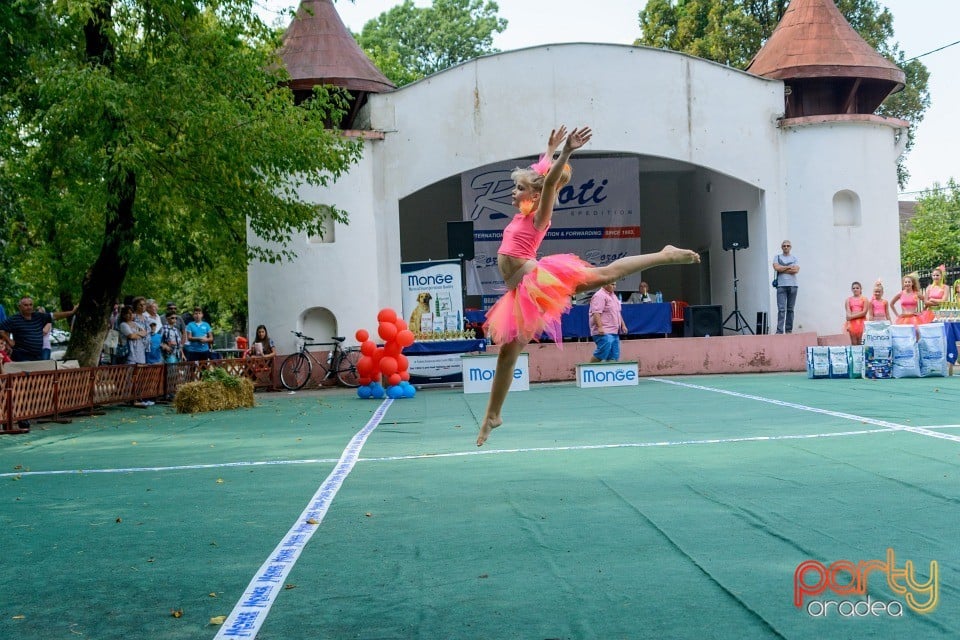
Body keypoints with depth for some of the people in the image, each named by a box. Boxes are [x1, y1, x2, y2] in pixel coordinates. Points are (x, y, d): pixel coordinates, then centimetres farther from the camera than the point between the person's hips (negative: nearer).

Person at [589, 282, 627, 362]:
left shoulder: (613, 295, 21)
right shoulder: (599, 296, -11)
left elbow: (617, 313, 30)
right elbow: (596, 313, -21)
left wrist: (623, 325, 25)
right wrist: (600, 327, -29)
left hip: (614, 332, 10)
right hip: (604, 332, -10)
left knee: (614, 356, 4)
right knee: (603, 352, -20)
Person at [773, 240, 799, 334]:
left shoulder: (794, 258, 13)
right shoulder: (777, 257, 11)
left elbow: (796, 270, -4)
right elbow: (776, 267, -8)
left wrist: (782, 269, -5)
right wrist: (790, 267, -3)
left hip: (792, 286, 2)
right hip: (781, 286, -2)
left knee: (790, 309, 4)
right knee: (781, 309, -11)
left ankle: (789, 330, 8)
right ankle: (779, 331, -16)